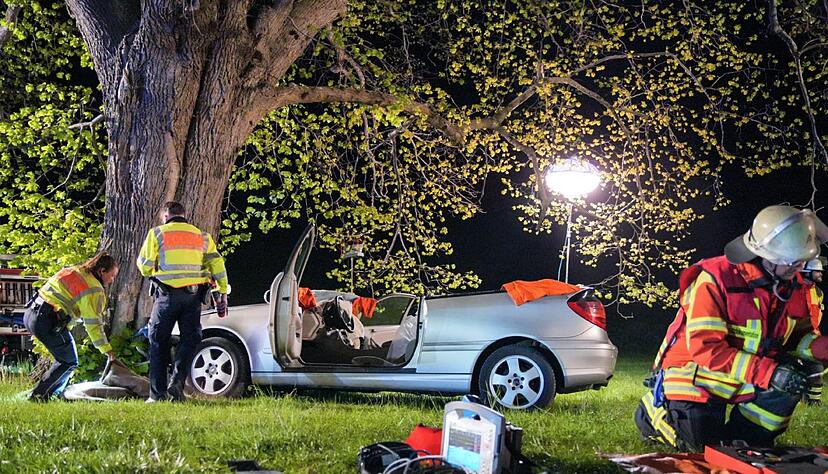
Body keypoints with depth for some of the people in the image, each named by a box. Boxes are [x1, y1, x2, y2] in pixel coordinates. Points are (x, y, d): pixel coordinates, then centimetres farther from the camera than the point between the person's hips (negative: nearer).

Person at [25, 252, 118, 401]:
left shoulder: (72, 271, 19)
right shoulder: (94, 290, -6)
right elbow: (93, 323, -7)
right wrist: (106, 349, 0)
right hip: (47, 321, -9)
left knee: (64, 357, 23)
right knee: (69, 363, 6)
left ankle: (55, 393, 24)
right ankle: (38, 396, 2)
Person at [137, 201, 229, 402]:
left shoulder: (157, 233, 5)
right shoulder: (201, 236, 15)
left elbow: (144, 265, 1)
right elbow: (217, 263, 7)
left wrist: (154, 274, 24)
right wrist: (223, 293, 7)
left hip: (168, 294, -2)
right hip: (194, 295, 2)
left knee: (159, 341, 7)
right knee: (189, 340, 9)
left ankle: (158, 393, 5)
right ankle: (177, 382, -9)